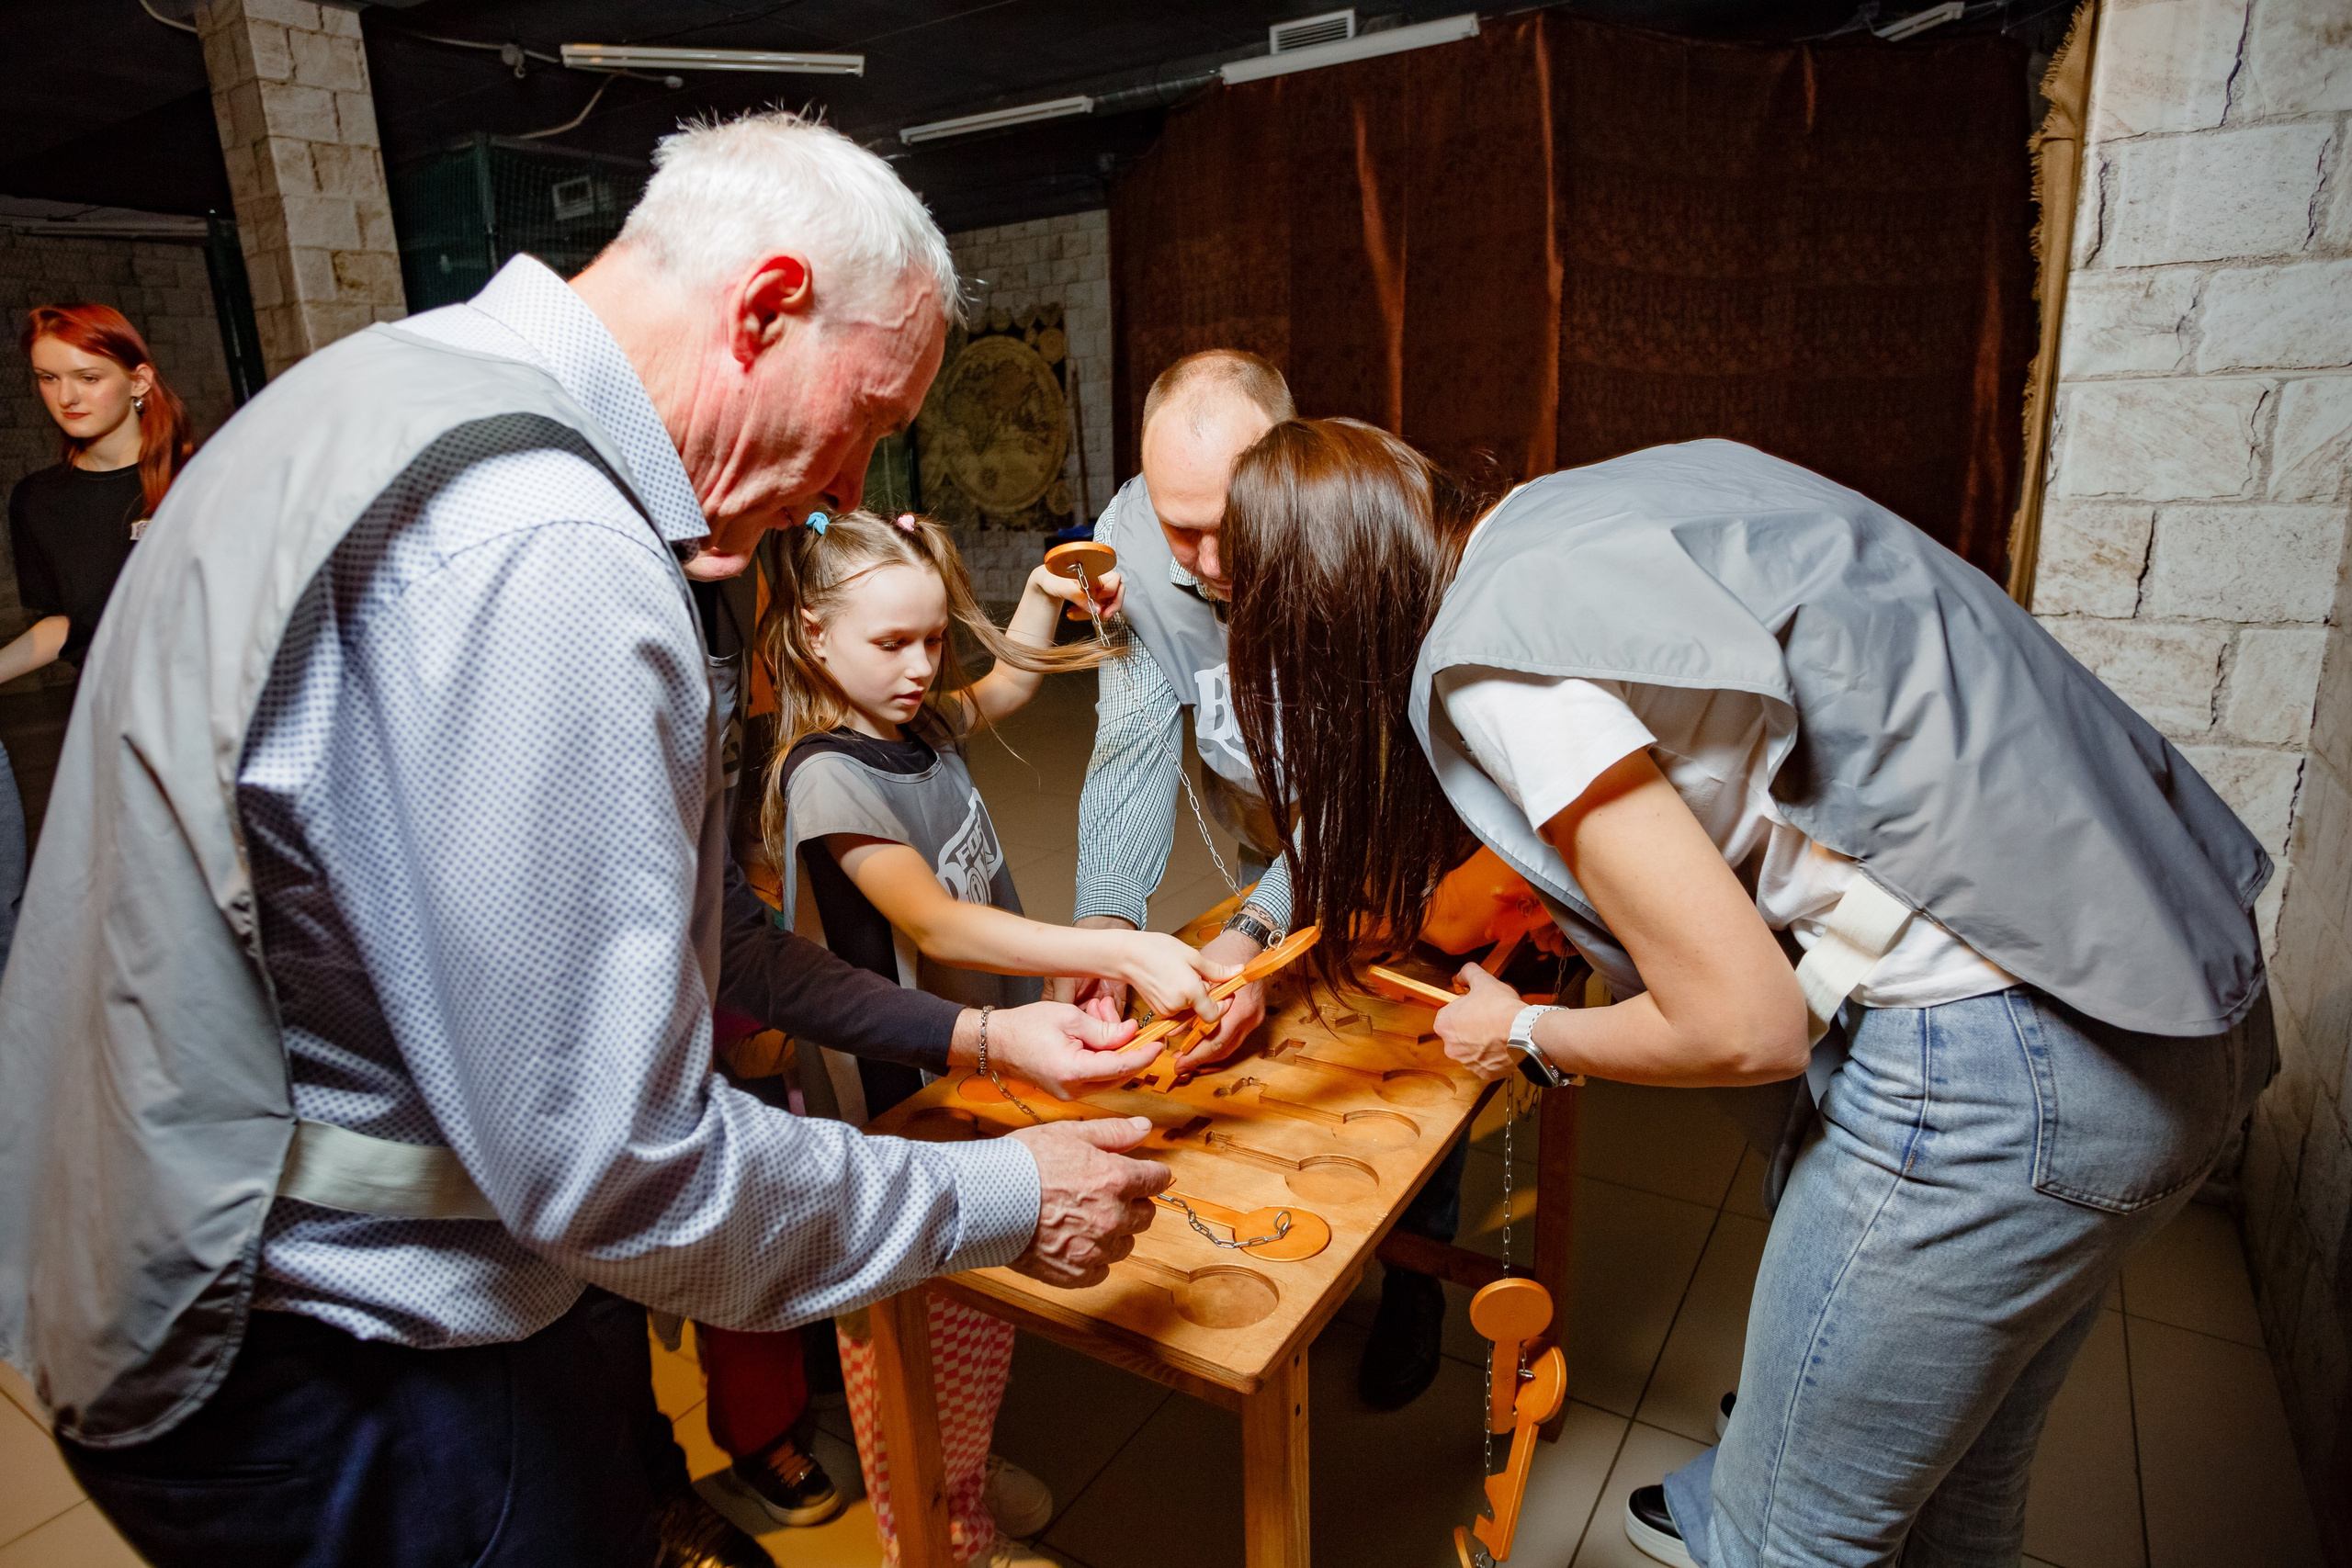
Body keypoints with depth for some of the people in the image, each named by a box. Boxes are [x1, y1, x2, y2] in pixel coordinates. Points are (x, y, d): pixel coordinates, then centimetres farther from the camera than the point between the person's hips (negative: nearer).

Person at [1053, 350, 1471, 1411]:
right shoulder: (1131, 533, -25)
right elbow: (1133, 743, -23)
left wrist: (1257, 932, -48)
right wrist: (1109, 918, -38)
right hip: (1269, 838, 3)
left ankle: (1414, 1284, 32)